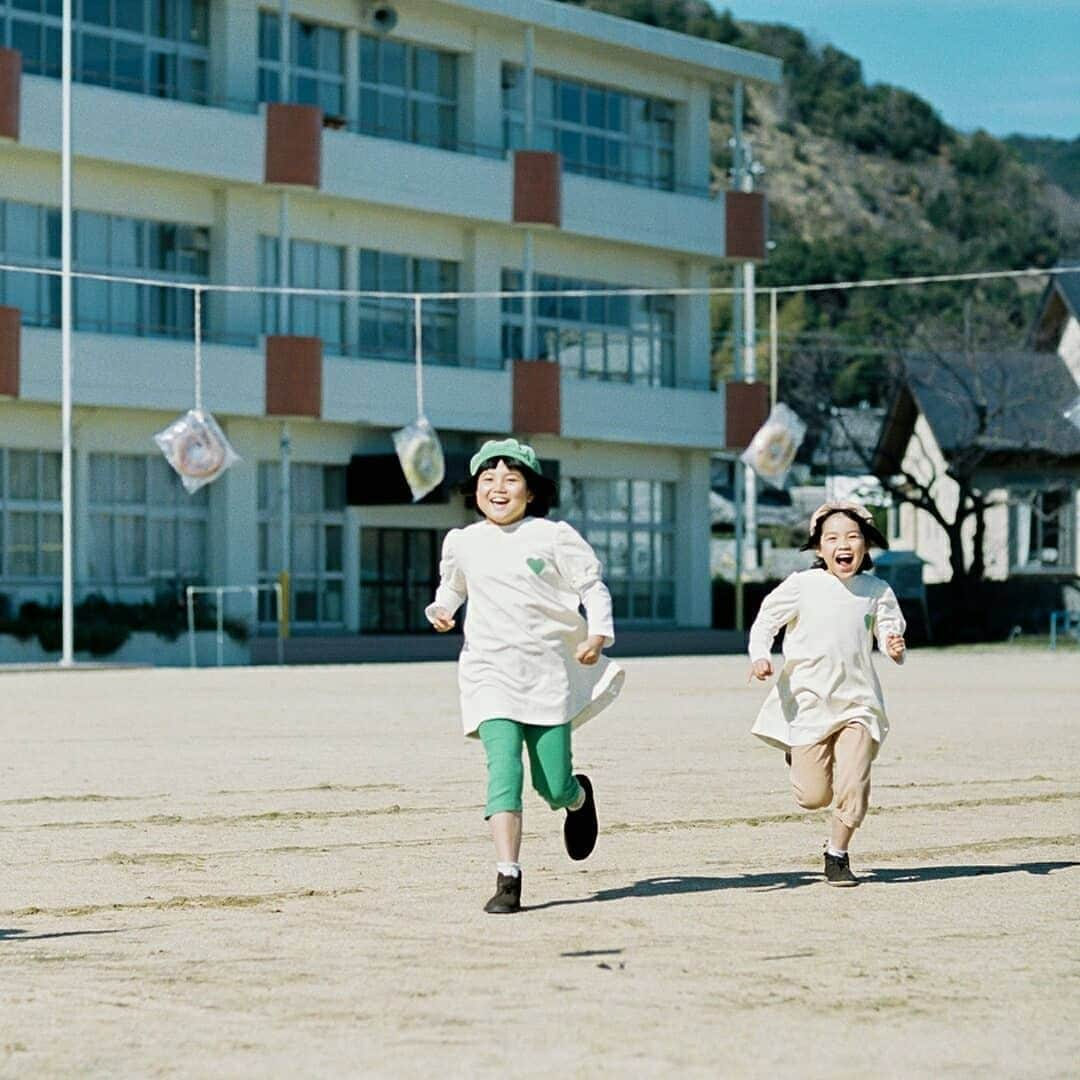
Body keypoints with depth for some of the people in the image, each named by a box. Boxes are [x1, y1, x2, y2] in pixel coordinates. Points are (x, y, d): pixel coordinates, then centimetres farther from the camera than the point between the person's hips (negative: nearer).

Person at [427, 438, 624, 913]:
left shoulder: (552, 536, 0)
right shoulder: (462, 543, 8)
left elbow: (592, 585, 2)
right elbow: (452, 585, 27)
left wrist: (598, 634, -14)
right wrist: (441, 611, 6)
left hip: (548, 671, -1)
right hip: (490, 673, 1)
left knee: (553, 787, 2)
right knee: (504, 770, -18)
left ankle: (579, 798, 41)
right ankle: (507, 879, -18)